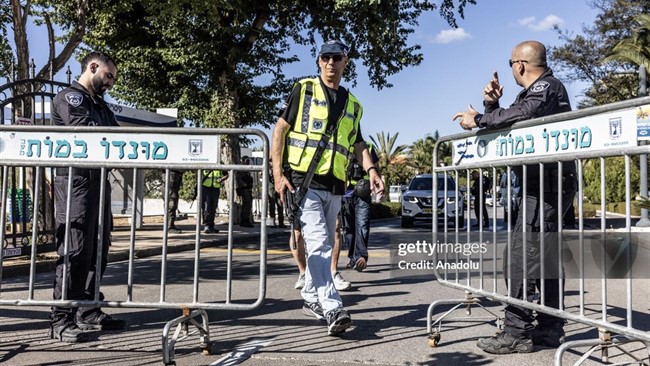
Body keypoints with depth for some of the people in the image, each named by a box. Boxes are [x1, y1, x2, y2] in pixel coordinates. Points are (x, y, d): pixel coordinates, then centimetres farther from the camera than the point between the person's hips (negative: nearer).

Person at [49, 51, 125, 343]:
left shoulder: (100, 105, 24)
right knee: (74, 251, -9)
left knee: (97, 250, 10)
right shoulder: (69, 97, -3)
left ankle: (88, 312, 18)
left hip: (99, 182, 9)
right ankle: (61, 320, -3)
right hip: (76, 181, -8)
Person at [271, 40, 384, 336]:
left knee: (324, 247, 13)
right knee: (318, 243, -15)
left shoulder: (353, 105, 18)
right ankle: (332, 309, -17)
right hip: (303, 181, -5)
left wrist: (371, 170, 0)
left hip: (334, 186, 6)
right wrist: (278, 174, -9)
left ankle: (310, 297, 30)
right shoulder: (304, 90, 3)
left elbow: (358, 145, 21)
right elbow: (280, 130, 0)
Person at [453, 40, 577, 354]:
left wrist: (479, 118, -20)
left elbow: (522, 115, -30)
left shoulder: (548, 86, -8)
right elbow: (504, 127, 21)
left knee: (522, 255, -12)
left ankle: (516, 333, -9)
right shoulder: (531, 92, 22)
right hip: (542, 185, 11)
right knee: (543, 254, 13)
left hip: (547, 183, -11)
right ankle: (550, 328, 21)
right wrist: (492, 105, 5)